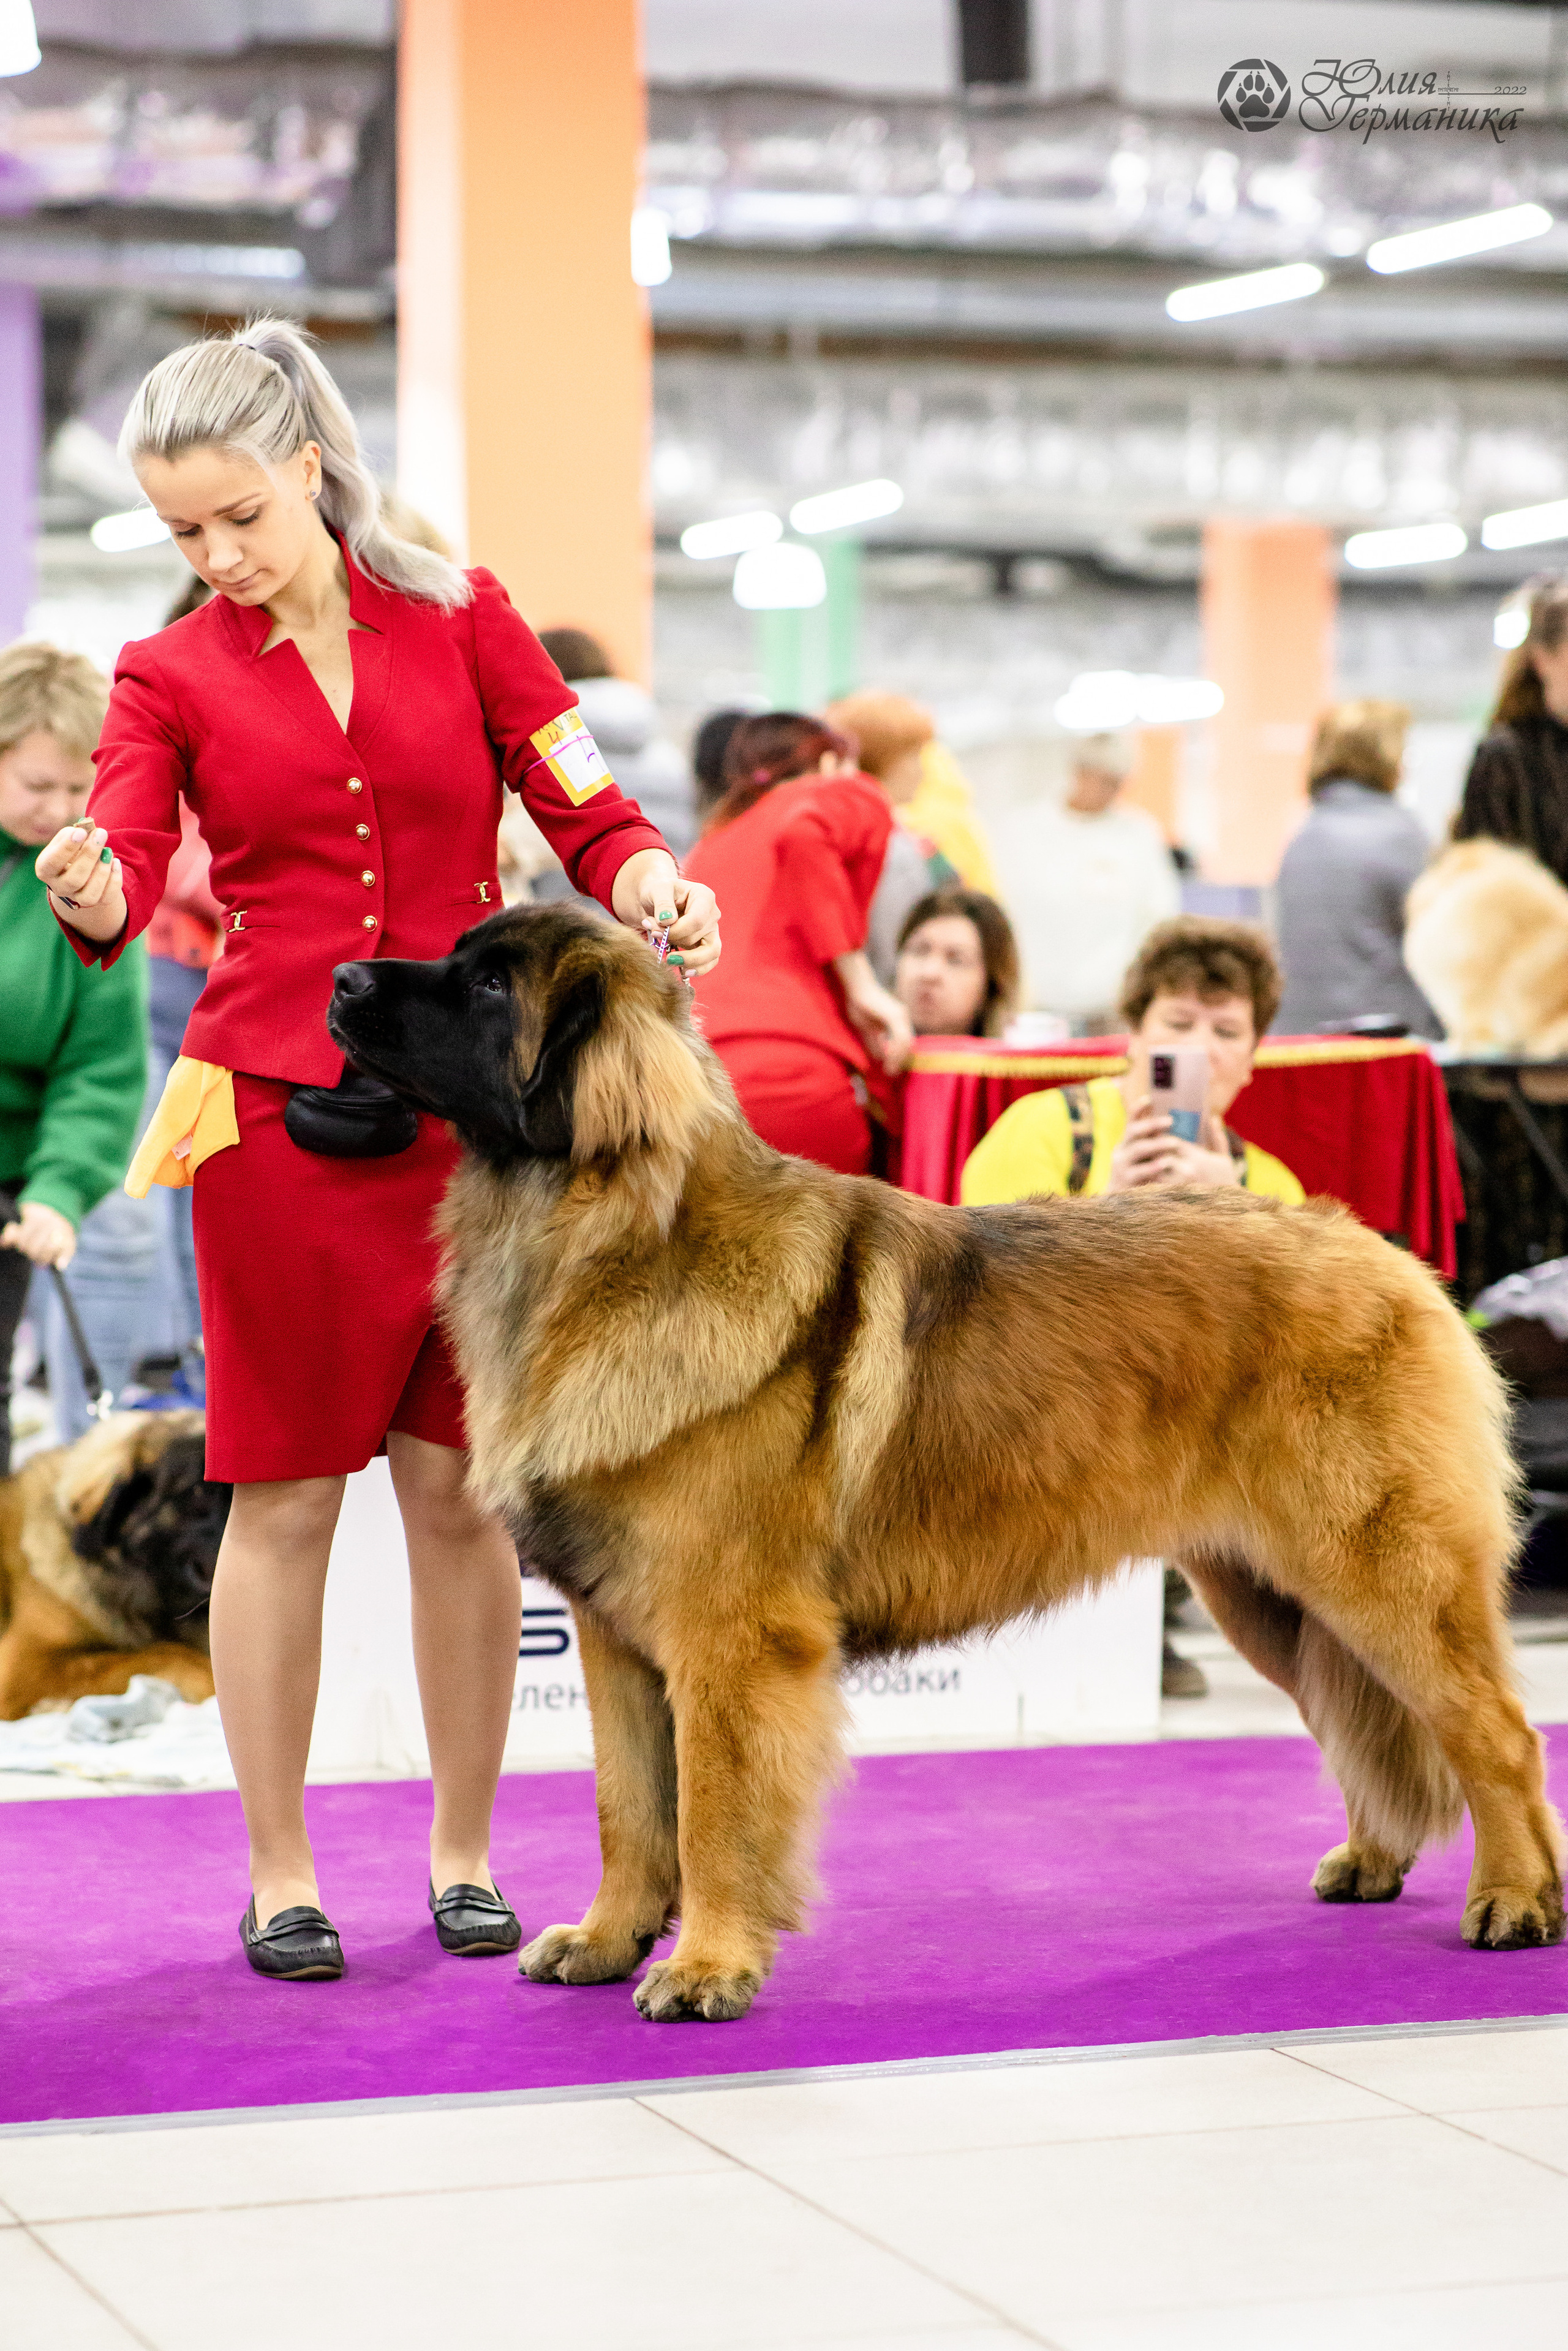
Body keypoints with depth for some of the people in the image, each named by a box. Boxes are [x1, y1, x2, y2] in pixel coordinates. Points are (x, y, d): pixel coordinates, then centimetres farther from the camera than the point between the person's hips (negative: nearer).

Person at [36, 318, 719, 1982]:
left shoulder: (458, 615, 7)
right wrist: (91, 899, -34)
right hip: (275, 1112, -1)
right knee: (286, 1497, 1)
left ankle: (463, 1851, 17)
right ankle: (278, 1872, 12)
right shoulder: (170, 675, 5)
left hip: (465, 1105, 1)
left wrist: (651, 887, -20)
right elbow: (125, 872, -10)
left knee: (460, 1488, 4)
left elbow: (588, 811, 2)